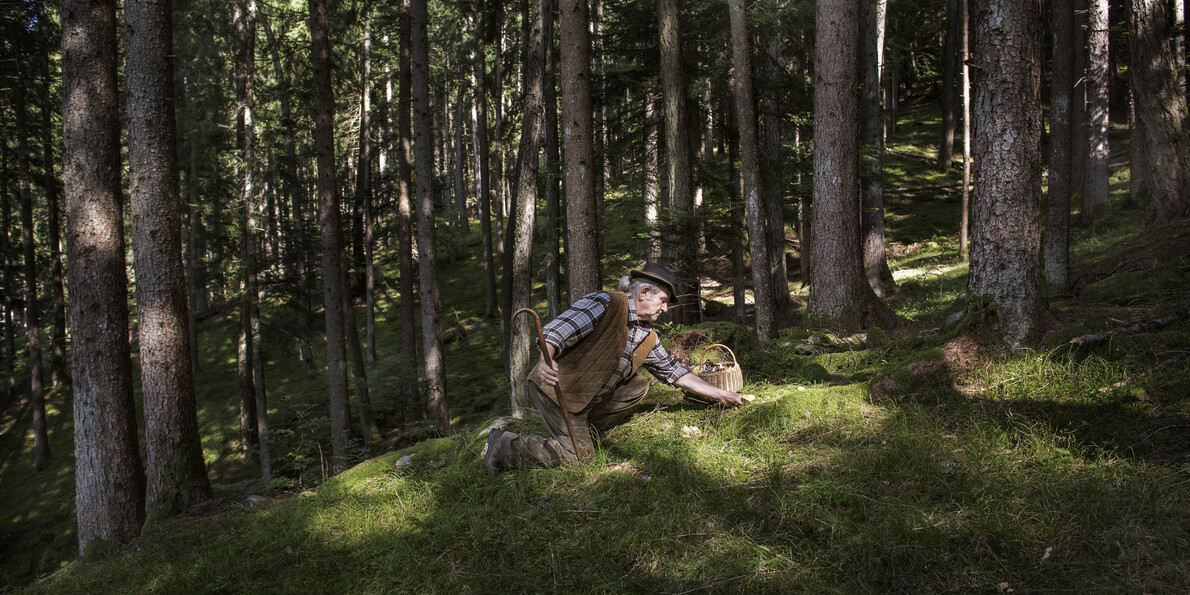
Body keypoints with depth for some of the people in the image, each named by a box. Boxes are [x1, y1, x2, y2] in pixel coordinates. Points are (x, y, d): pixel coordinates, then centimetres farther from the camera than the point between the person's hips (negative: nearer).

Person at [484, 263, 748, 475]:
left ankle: (585, 422, 8)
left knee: (639, 386, 4)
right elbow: (557, 329, -25)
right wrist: (545, 359, -45)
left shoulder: (648, 338, 11)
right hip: (556, 386, -8)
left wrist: (720, 394, 15)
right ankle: (504, 446, 0)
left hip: (590, 394, 8)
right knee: (578, 454, -11)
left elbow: (675, 372, 18)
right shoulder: (606, 303, -15)